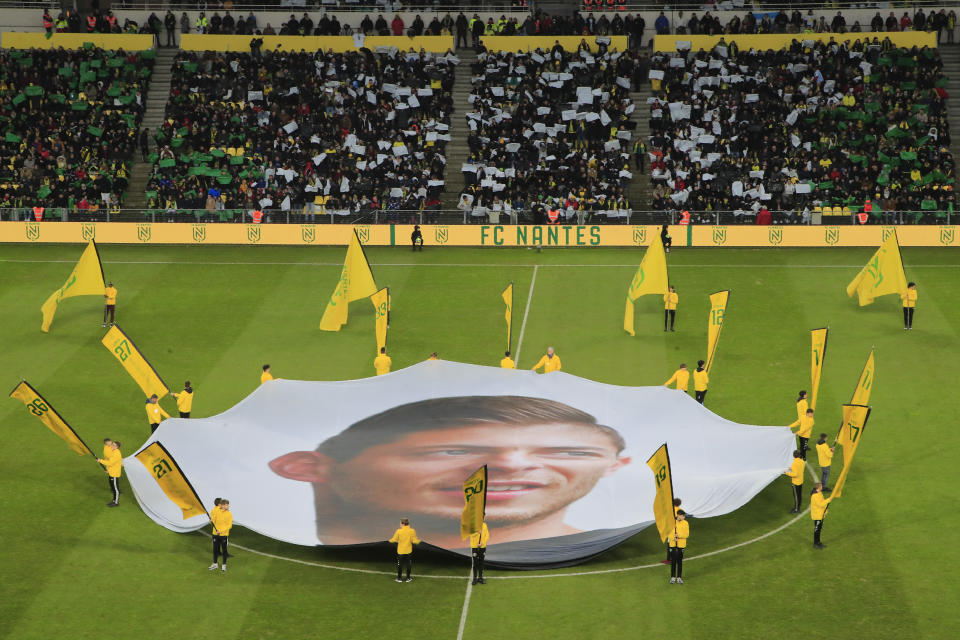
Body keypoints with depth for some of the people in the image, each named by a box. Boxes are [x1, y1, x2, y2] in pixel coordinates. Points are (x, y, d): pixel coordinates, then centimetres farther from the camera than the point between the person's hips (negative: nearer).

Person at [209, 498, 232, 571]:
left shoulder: (229, 514, -6)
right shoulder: (216, 511, -1)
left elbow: (229, 525, -9)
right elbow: (212, 522, 4)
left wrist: (221, 531, -17)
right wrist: (211, 521, -20)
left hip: (224, 535, -2)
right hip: (215, 534, 2)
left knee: (224, 550, 4)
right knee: (215, 549, 11)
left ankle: (224, 565, 16)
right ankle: (215, 564, 25)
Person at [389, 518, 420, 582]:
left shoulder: (399, 531, -14)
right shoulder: (412, 531, -11)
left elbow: (394, 539, -8)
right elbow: (414, 541, -11)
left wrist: (390, 540, 14)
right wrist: (419, 540, 10)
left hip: (400, 551, -1)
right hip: (409, 551, 1)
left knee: (400, 564, 12)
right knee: (408, 564, 14)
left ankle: (399, 578, 17)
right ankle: (408, 578, 18)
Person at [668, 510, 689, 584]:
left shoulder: (686, 523, -1)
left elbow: (687, 534, -5)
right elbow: (669, 533, -2)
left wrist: (679, 535, -19)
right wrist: (673, 538, -20)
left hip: (681, 545, 0)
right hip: (673, 545, 0)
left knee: (679, 561, 6)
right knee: (673, 562, 3)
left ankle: (679, 577, 13)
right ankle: (673, 577, 12)